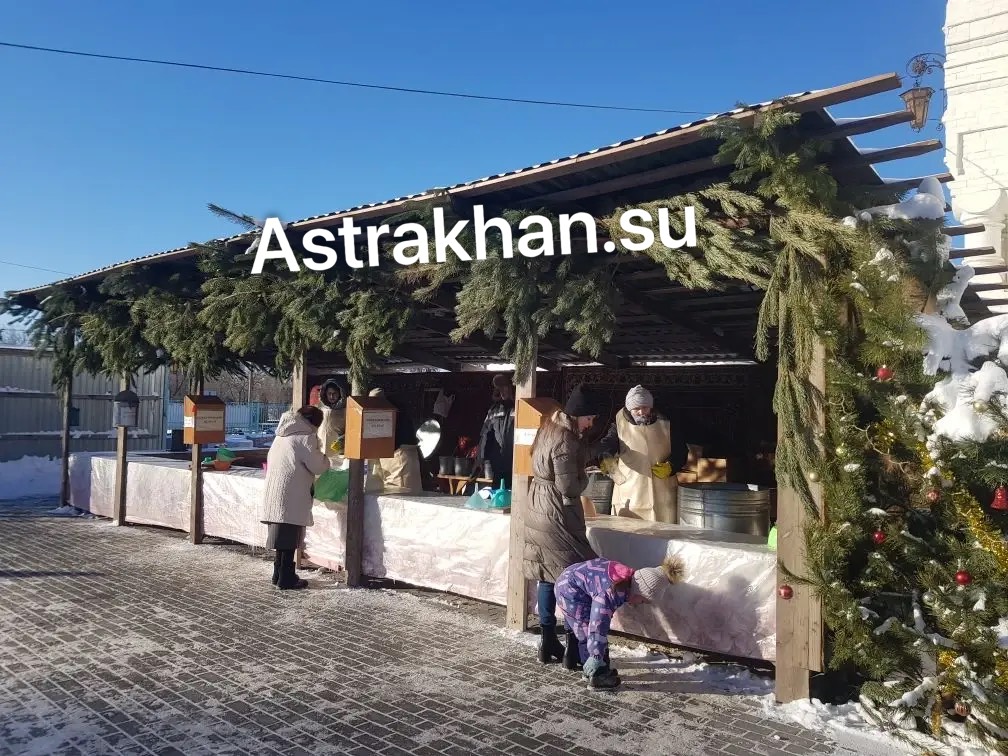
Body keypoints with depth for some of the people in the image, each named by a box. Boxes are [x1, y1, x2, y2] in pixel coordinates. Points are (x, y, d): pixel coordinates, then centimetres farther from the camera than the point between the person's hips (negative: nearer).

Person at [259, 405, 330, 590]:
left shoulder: (283, 435, 16)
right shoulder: (306, 437, -11)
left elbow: (270, 459, 24)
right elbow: (318, 467, -10)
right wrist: (326, 460, 12)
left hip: (273, 490, 9)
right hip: (291, 495, -9)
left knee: (283, 536, 17)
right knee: (290, 539, -1)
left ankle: (279, 574, 26)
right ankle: (286, 579, 4)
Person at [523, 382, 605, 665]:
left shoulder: (550, 428, 9)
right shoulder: (565, 441, -20)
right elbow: (569, 487, -19)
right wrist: (585, 478, -1)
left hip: (539, 509, 10)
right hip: (557, 514, -10)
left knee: (547, 575, 13)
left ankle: (549, 641, 20)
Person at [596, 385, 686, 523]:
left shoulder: (665, 425, 9)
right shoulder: (620, 426, 2)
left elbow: (680, 451, 13)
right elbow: (607, 445, -14)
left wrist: (670, 466, -7)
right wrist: (605, 459, -37)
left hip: (662, 495, 2)